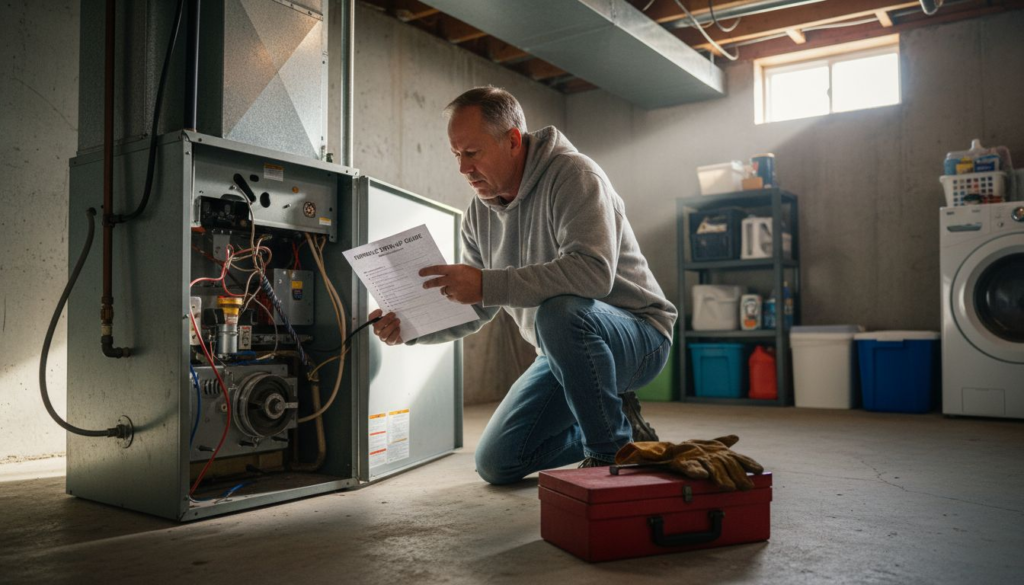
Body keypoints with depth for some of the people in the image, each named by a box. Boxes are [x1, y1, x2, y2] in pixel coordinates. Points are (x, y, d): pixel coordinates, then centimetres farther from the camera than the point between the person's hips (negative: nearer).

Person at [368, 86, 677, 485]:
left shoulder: (573, 176, -20)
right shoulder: (479, 215, 3)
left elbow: (592, 271, -37)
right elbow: (472, 311, 7)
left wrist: (486, 284, -40)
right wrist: (407, 326, -11)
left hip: (637, 335, -7)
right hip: (565, 352, 7)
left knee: (559, 311, -39)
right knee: (496, 465, 4)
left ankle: (613, 449, -16)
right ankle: (613, 424, 20)